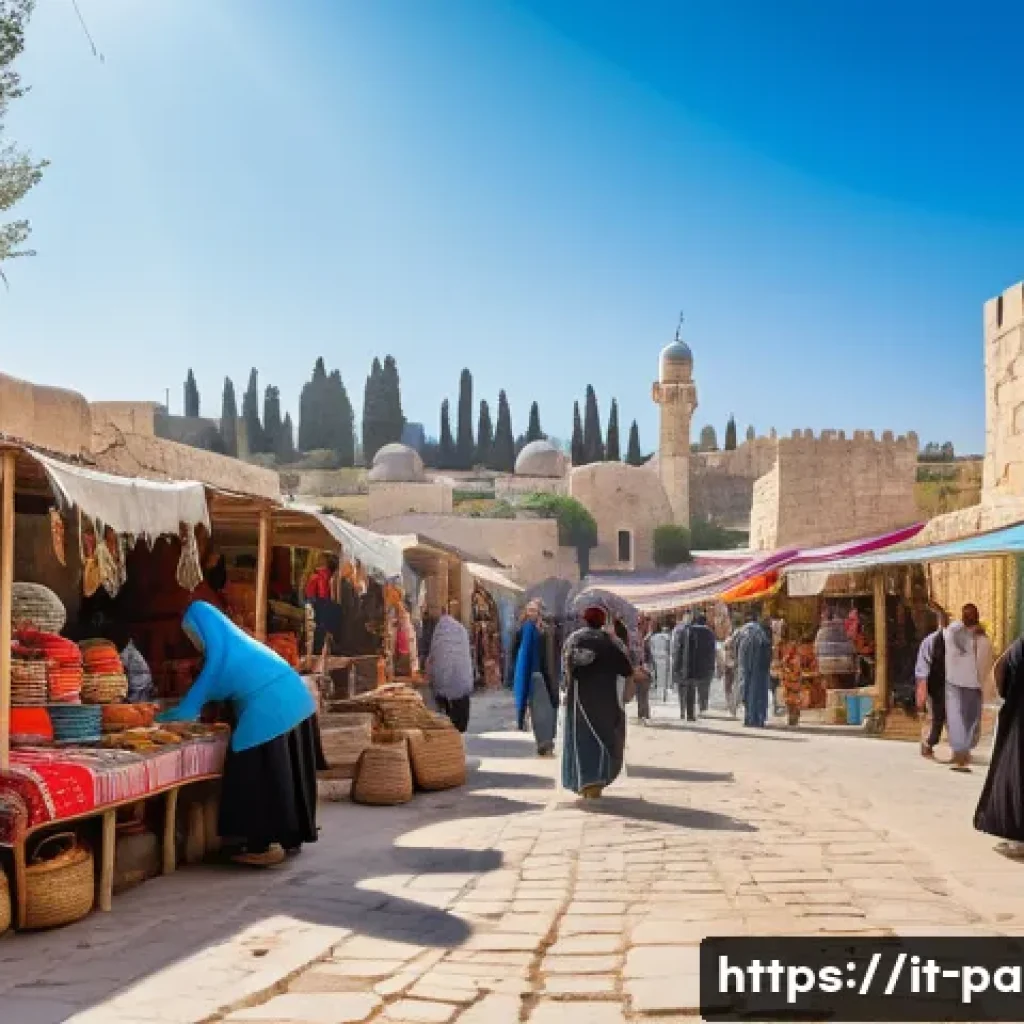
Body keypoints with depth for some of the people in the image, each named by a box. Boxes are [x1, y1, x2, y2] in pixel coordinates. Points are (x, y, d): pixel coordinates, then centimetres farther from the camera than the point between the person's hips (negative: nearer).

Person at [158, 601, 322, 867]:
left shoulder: (221, 652, -8)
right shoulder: (236, 642, 19)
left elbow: (202, 689, -1)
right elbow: (213, 689, 30)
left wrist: (168, 716, 12)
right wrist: (184, 712, 34)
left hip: (270, 712, -9)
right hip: (293, 704, 9)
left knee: (260, 775, -1)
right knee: (283, 773, 16)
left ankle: (266, 845, 1)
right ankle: (290, 837, 24)